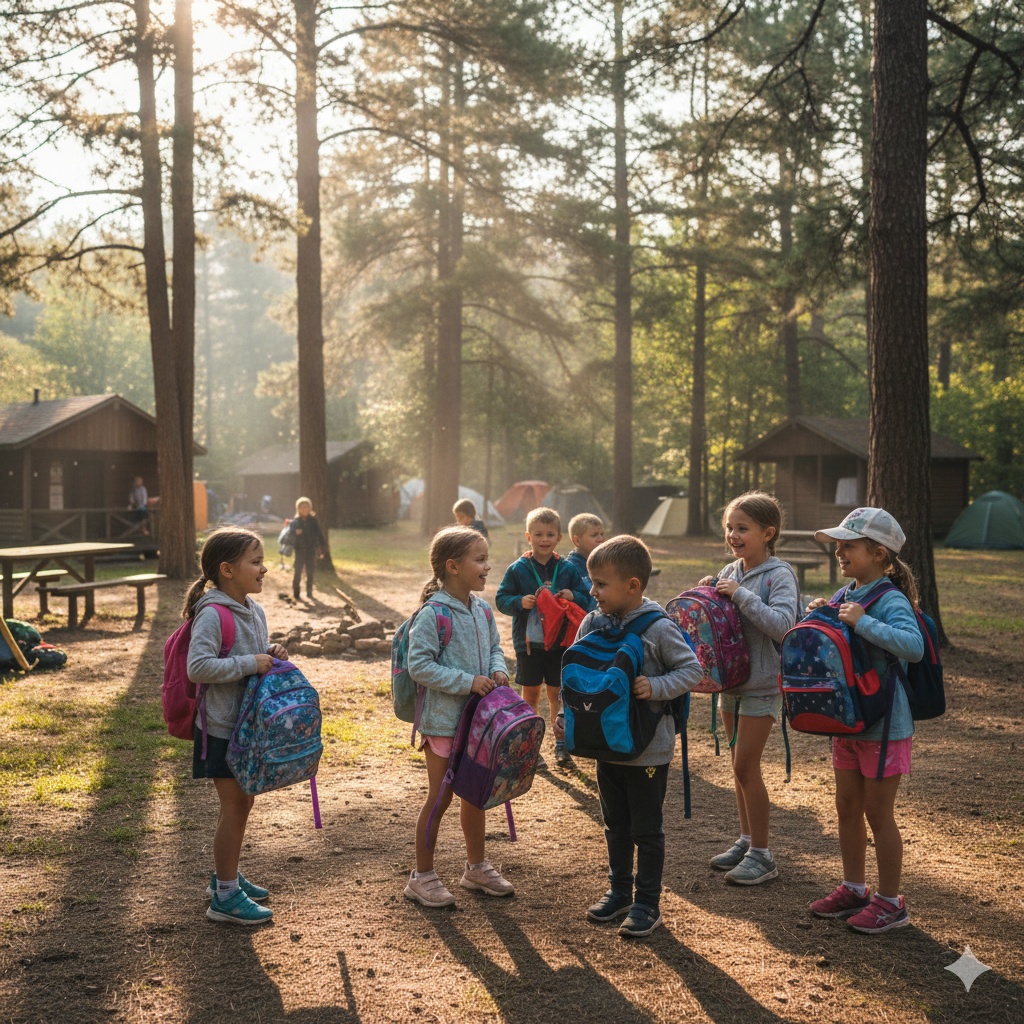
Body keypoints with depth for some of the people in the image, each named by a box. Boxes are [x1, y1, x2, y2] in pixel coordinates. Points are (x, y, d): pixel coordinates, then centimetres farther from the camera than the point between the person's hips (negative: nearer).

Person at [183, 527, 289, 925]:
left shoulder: (254, 611, 8)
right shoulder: (212, 614, -20)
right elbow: (198, 666, -29)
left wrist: (272, 653, 1)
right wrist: (250, 664, -26)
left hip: (249, 722, 9)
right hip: (223, 726, -9)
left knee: (242, 803, 18)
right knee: (234, 806, -2)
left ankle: (226, 875, 34)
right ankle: (224, 896, 9)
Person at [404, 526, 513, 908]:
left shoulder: (482, 611, 4)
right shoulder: (433, 615, -18)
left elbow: (494, 648, 17)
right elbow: (420, 665, -21)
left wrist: (498, 670, -5)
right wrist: (468, 682, -22)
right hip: (443, 719, -7)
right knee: (439, 797, 2)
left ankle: (476, 867, 35)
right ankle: (422, 876, 17)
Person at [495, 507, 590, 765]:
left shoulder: (567, 569, 2)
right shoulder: (517, 569, -3)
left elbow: (586, 599, 7)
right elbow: (501, 599, -1)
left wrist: (573, 596, -14)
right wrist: (520, 602, -20)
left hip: (560, 644, 1)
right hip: (528, 643, -1)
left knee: (557, 694, 8)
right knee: (530, 696, 9)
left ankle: (561, 743, 23)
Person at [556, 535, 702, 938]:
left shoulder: (658, 628, -16)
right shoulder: (593, 624, 0)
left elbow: (692, 670, -11)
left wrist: (656, 687, -25)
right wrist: (566, 714, -1)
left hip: (648, 749, -5)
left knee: (646, 830, 6)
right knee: (615, 825, 19)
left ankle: (647, 903, 18)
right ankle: (619, 891, 34)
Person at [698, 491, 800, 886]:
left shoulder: (779, 575, -13)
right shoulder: (730, 573, 7)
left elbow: (782, 624, -27)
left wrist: (741, 595, -26)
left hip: (763, 685, -7)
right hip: (732, 679, 7)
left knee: (746, 765, -7)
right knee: (739, 764, 14)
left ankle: (762, 854, 4)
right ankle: (746, 839, 28)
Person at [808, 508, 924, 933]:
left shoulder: (891, 601, -19)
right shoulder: (845, 596, 6)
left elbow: (913, 646, -36)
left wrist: (863, 622, -33)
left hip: (884, 725, -8)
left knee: (878, 813, 2)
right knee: (847, 807, 16)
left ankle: (889, 902, 17)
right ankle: (854, 889, 32)